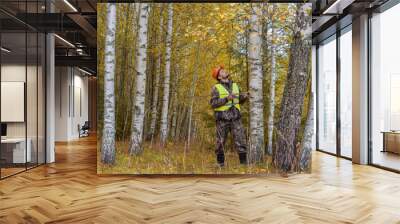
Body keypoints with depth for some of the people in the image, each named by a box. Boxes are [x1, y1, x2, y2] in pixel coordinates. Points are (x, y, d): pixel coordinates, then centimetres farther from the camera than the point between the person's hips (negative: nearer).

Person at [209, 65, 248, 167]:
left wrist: (244, 97, -1)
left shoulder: (235, 85, 12)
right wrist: (227, 98, -23)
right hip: (222, 118, -3)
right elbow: (213, 104, -13)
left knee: (241, 139, -6)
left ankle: (244, 162, 0)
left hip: (235, 117, 3)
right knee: (221, 142, 4)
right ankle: (220, 164, 18)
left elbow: (239, 100, 22)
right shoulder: (216, 88, -3)